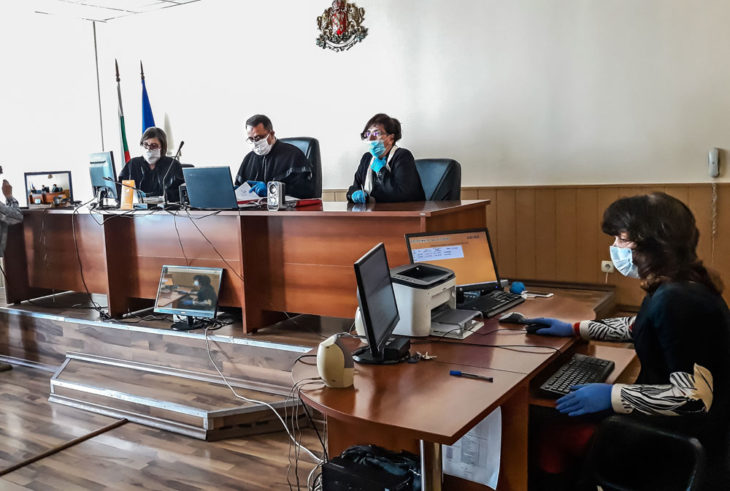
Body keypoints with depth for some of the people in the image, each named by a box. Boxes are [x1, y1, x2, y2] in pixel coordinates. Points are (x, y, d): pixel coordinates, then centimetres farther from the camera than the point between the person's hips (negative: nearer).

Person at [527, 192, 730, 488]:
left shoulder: (678, 300, -30)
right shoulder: (679, 287, 2)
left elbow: (694, 398, -31)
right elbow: (640, 327, 21)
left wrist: (612, 395, -27)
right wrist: (574, 328, 18)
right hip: (676, 421, 9)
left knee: (553, 438, -5)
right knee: (565, 419, 11)